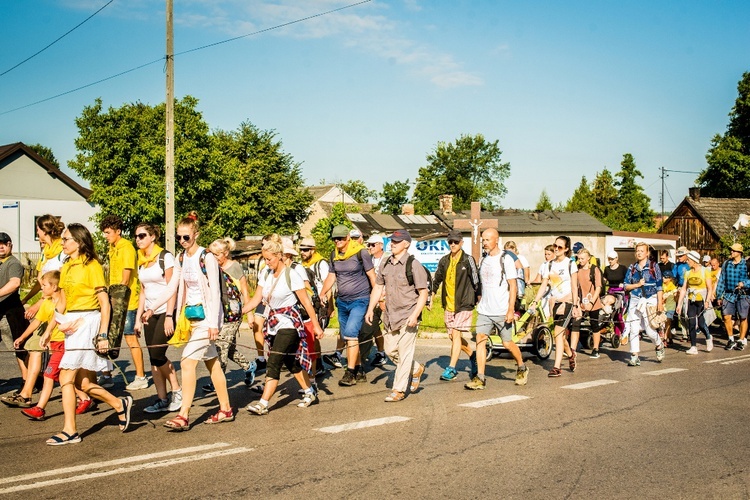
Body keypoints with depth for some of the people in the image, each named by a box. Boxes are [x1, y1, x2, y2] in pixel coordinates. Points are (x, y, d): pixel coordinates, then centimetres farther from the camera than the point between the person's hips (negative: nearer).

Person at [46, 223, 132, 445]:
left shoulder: (92, 265, -8)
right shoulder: (66, 267, 14)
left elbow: (105, 303, -10)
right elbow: (62, 301, 15)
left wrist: (103, 334, -15)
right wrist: (59, 323, -1)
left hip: (88, 321, -8)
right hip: (72, 324, 8)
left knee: (66, 376, -9)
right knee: (83, 383, 7)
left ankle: (70, 431, -1)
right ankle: (120, 405, 25)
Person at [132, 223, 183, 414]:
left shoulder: (165, 257, -9)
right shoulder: (141, 261, 11)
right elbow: (143, 292, 15)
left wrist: (169, 317, -18)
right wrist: (138, 318, 10)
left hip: (166, 312, -7)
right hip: (150, 313, 7)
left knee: (157, 354, -11)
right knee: (153, 358, 3)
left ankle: (177, 391, 6)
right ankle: (162, 399, 9)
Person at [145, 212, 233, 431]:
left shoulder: (207, 257, -13)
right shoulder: (181, 259, 8)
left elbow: (215, 291, -16)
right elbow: (171, 288, 9)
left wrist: (214, 324, -19)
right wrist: (152, 308, -1)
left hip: (207, 316, -8)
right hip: (192, 315, 8)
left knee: (187, 362, -13)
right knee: (212, 362, 14)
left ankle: (183, 416, -10)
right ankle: (225, 409, 23)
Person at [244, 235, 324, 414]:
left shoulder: (291, 276, -14)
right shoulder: (265, 274, 5)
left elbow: (306, 302, -11)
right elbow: (256, 299, 4)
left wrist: (316, 325, -9)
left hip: (289, 324, -7)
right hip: (273, 323, 7)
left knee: (274, 363, -12)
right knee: (291, 361, 14)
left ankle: (263, 404, -12)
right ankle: (309, 392, 31)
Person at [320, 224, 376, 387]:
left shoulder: (360, 252, -10)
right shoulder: (334, 255, 7)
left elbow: (372, 276, -7)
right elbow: (331, 277, 12)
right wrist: (322, 294, -2)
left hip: (359, 300, -7)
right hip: (342, 301, 7)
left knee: (351, 333, -19)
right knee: (346, 336, 10)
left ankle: (350, 373, -15)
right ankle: (357, 368, 24)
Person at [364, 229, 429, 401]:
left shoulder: (413, 265, -11)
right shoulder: (385, 263, 9)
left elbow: (423, 293, -12)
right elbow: (378, 287, 16)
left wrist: (415, 315, -19)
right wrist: (371, 308, 7)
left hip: (408, 316, -7)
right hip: (390, 316, 7)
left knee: (404, 353, -3)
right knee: (390, 350, 12)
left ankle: (399, 390, 6)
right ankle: (416, 369, 35)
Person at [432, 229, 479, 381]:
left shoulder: (468, 260, -6)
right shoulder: (444, 261, 9)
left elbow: (476, 281, -3)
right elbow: (436, 280, 18)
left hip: (464, 304, -6)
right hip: (448, 305, 6)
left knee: (456, 334, -13)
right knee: (453, 336, 11)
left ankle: (451, 369, -11)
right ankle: (472, 356, 33)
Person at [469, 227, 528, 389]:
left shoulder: (506, 259, -7)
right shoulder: (483, 260, 12)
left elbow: (513, 286, -9)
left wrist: (511, 309, -16)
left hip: (502, 311, -5)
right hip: (484, 311, 5)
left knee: (507, 343, 3)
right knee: (480, 340, -6)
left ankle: (522, 368, 28)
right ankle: (480, 378, -5)